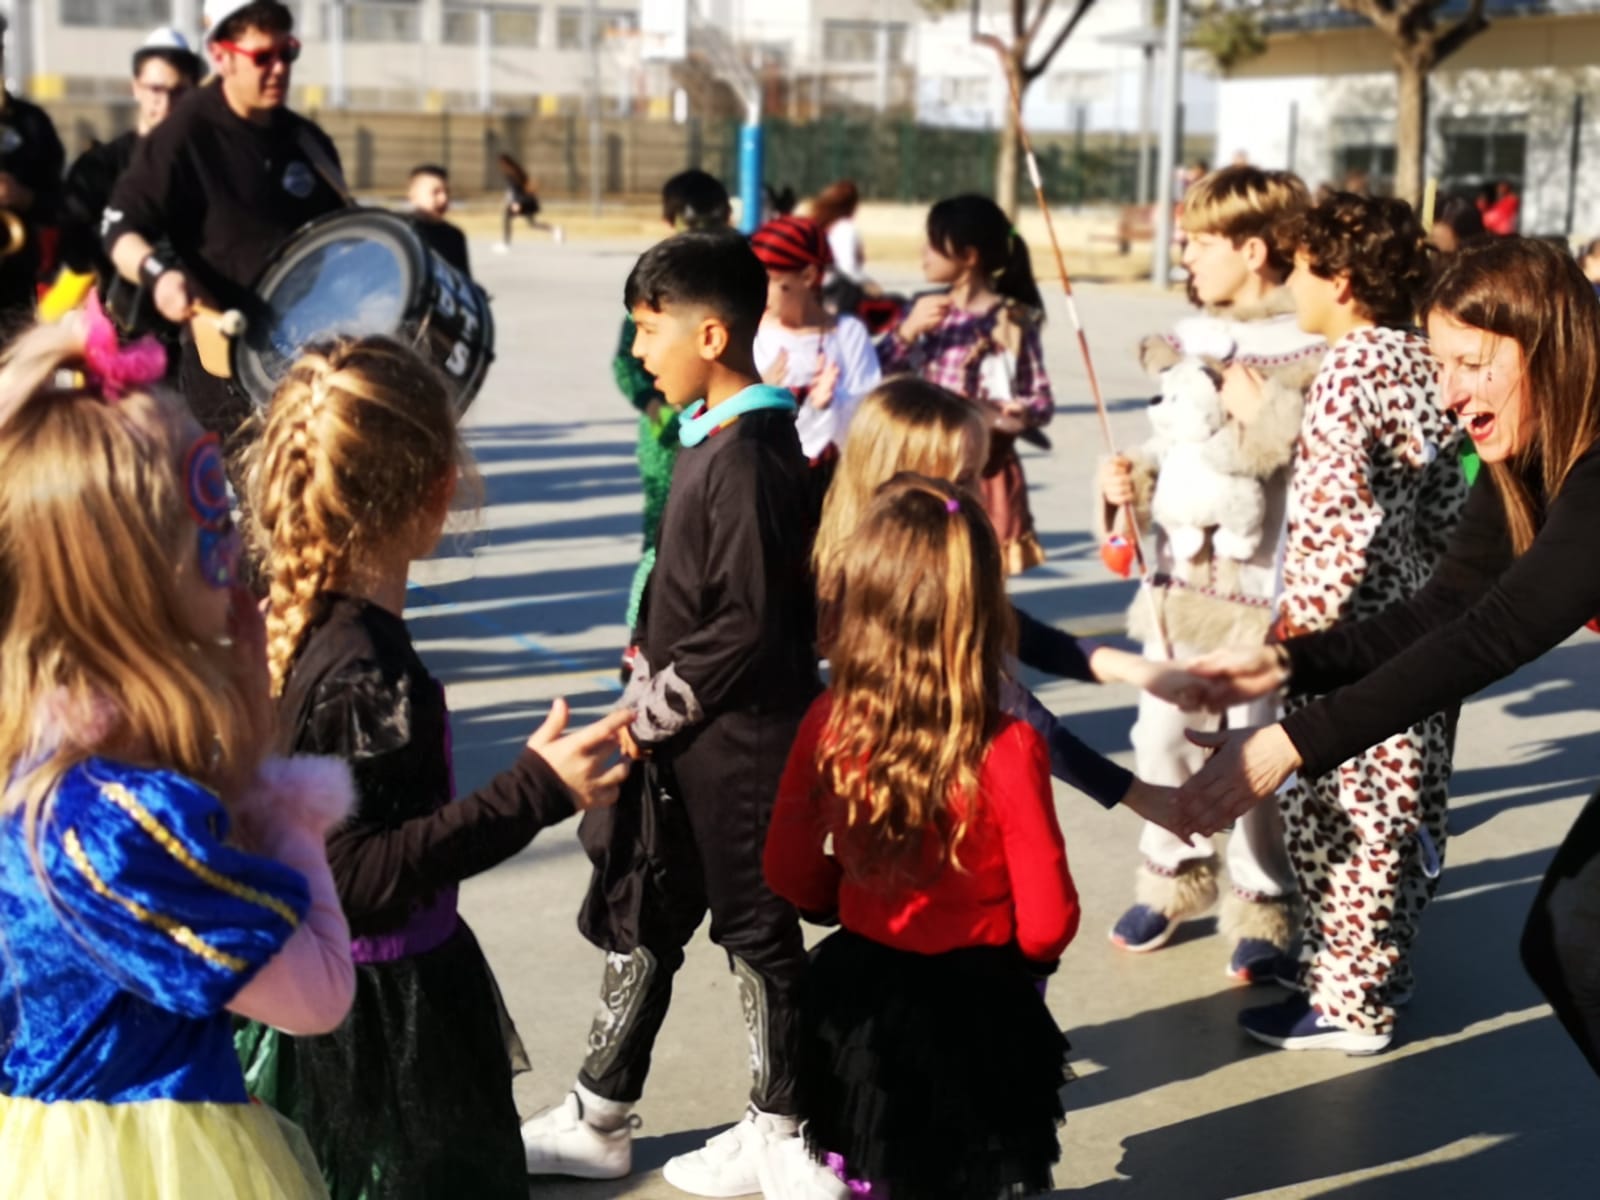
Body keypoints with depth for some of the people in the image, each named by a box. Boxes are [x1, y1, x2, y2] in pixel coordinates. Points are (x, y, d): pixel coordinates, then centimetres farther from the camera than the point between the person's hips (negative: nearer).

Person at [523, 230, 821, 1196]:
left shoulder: (749, 457, -21)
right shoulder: (712, 437, 7)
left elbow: (750, 626, -23)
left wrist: (652, 710, -16)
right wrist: (649, 696, 11)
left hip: (738, 743, -9)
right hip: (686, 735, 9)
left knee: (754, 927, 6)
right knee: (638, 914, 15)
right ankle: (599, 1122, 28)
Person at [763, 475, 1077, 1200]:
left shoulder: (828, 726, -14)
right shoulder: (1006, 751, -25)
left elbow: (791, 876, -2)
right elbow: (1048, 923, -17)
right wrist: (1009, 956, 6)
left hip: (859, 1005, 3)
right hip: (974, 1015, -3)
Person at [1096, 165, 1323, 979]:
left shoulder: (1312, 348, -11)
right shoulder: (1187, 339, 10)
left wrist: (1260, 408, -22)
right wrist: (1129, 484, 2)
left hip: (1260, 587, -7)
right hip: (1180, 575, 7)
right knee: (1160, 734, 13)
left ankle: (1260, 905, 20)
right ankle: (1176, 875, 33)